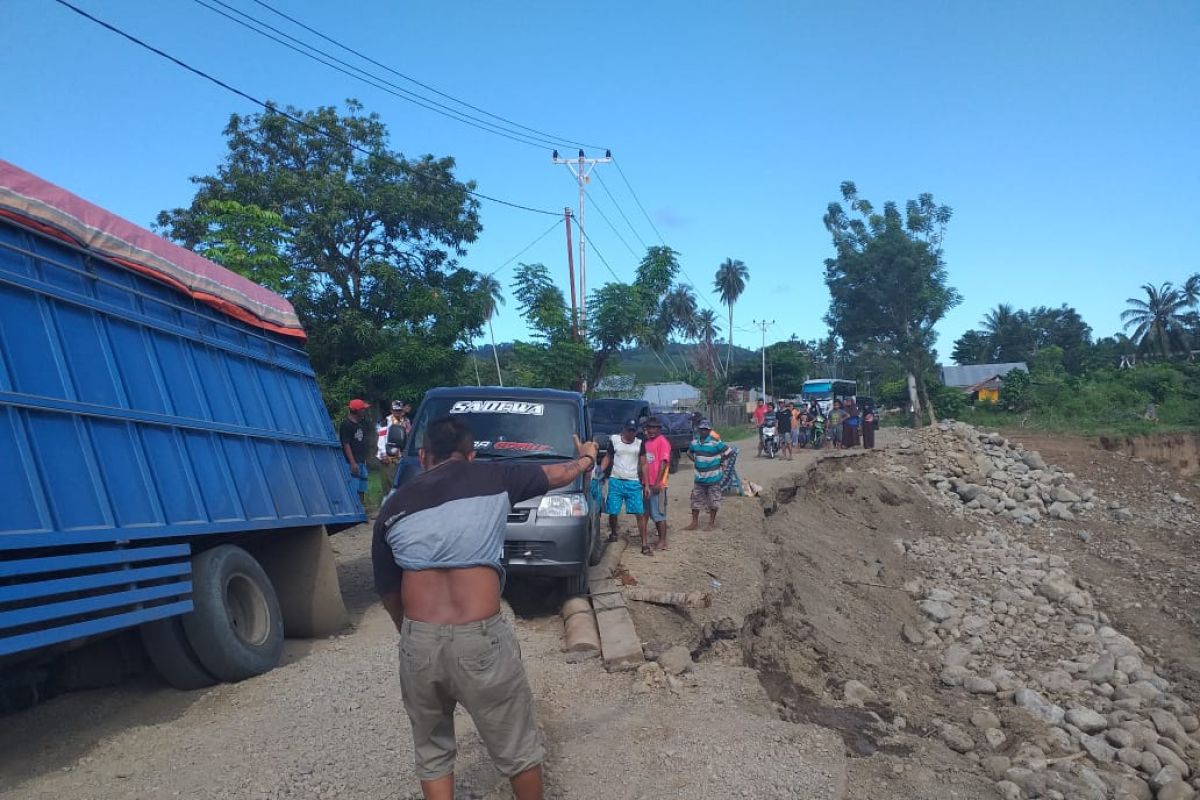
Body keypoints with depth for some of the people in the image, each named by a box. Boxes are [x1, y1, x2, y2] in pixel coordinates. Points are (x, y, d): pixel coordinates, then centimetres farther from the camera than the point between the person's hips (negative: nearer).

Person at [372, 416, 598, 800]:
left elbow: (388, 589, 15)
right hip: (481, 639, -3)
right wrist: (585, 458, 43)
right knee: (518, 748, 18)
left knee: (431, 753, 24)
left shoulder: (393, 505, 9)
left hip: (418, 642, 3)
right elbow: (557, 474, 21)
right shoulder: (491, 478, 4)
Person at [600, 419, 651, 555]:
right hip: (616, 481, 0)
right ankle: (613, 534, 31)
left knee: (640, 513, -7)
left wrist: (646, 485, 3)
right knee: (612, 512, 2)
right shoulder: (614, 440, 3)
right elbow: (607, 458, 9)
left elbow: (643, 464, 7)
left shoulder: (640, 443, 6)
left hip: (634, 483, 0)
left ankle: (645, 545, -4)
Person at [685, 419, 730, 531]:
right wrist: (695, 460, 7)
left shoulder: (715, 443, -15)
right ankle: (694, 522, 20)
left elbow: (728, 451, -12)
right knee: (696, 500, 10)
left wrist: (720, 461, -8)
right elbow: (689, 452, 21)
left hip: (713, 478, -5)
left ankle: (711, 523, 19)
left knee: (713, 501, 7)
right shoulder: (694, 442, 2)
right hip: (699, 477, 5)